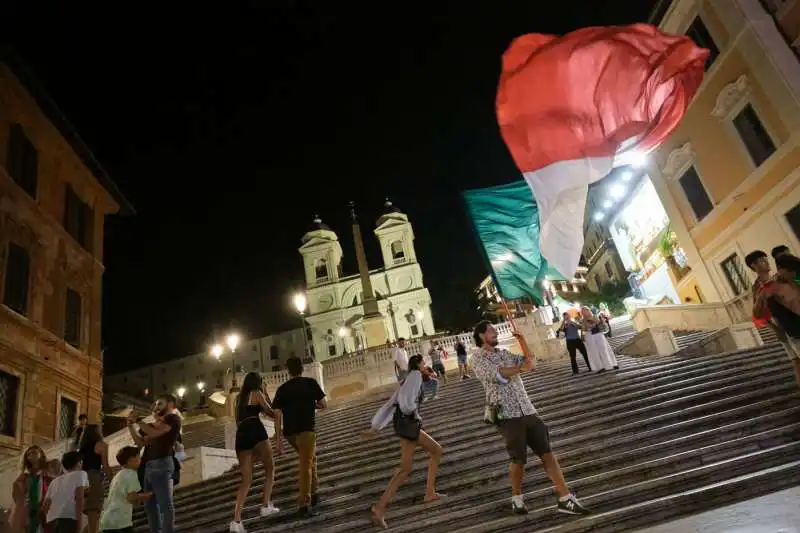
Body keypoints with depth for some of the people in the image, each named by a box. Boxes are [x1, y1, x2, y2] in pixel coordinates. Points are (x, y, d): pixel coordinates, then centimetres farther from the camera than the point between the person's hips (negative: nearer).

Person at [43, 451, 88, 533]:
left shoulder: (55, 480, 32)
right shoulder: (80, 473, 12)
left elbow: (46, 504, 26)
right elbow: (79, 497, -4)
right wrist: (79, 523, -9)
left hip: (52, 519, 7)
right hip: (68, 517, -7)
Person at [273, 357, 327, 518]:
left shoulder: (282, 389, 10)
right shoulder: (310, 383, 4)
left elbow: (277, 415, 3)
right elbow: (324, 405, 6)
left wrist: (278, 440, 4)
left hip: (289, 431, 5)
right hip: (306, 429, -4)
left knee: (310, 458, 25)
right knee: (305, 466, -4)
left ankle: (313, 493, 27)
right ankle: (304, 505, -11)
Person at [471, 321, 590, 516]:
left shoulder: (504, 353, 18)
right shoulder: (478, 358, -2)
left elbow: (530, 364, 12)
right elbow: (497, 375, -18)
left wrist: (522, 341, 6)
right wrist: (520, 368, -11)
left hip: (528, 410, 6)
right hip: (506, 415, -6)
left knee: (547, 453, 1)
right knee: (519, 460, -1)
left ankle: (566, 499, 3)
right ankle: (517, 498, 23)